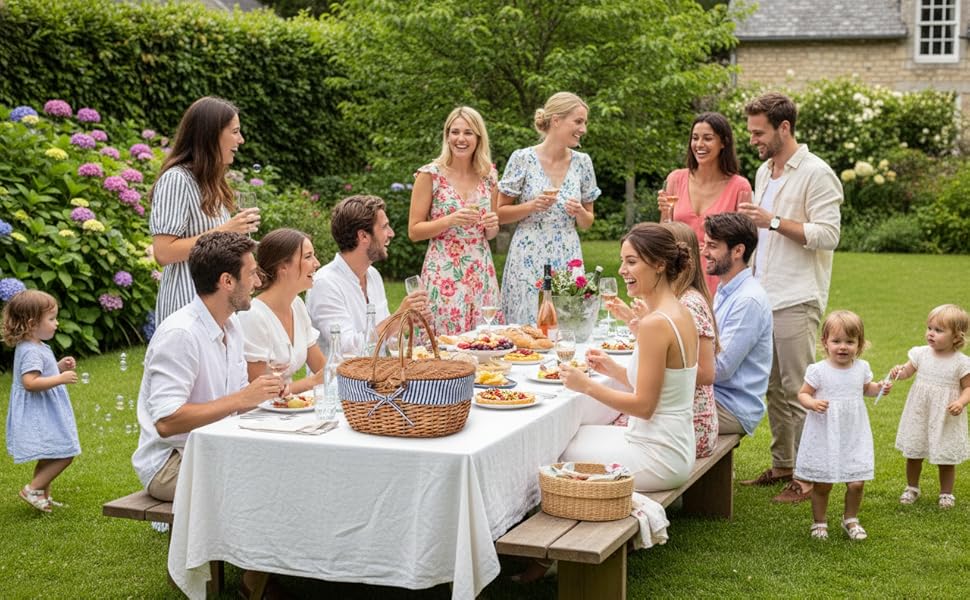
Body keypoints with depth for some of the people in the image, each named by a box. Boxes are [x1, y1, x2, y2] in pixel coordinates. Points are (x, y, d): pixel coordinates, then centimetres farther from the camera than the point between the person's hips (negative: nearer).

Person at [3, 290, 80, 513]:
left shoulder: (37, 347, 11)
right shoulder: (30, 351, -21)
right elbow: (30, 382, -32)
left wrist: (59, 367, 9)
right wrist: (61, 378, -29)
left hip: (44, 414, 11)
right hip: (39, 417, -11)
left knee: (50, 458, 20)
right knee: (64, 454, -10)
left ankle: (44, 496, 29)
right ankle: (32, 490, -2)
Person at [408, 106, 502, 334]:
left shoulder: (488, 176, 8)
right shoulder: (430, 175, -5)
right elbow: (414, 231, -5)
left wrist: (493, 225, -3)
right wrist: (450, 220, -18)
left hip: (481, 272, 4)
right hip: (443, 274, -4)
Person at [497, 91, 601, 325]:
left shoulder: (582, 162, 6)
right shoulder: (523, 158, -5)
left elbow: (587, 222, 13)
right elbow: (500, 214, -1)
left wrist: (579, 212, -8)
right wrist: (533, 206, -15)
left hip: (567, 260, 3)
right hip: (529, 260, -3)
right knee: (526, 325, -1)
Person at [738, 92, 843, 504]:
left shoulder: (816, 174, -10)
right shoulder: (765, 172, 17)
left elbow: (828, 235, -17)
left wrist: (774, 221, -19)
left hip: (796, 300, -8)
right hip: (763, 296, 8)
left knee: (799, 391, -5)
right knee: (773, 388, 13)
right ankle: (782, 464, 22)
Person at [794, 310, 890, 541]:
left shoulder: (861, 368, 1)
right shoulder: (818, 370, -11)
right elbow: (802, 394, -5)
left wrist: (879, 388, -1)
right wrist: (813, 403, -25)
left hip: (854, 436, 3)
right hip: (824, 437, -3)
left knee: (856, 483, 3)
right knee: (821, 485, 6)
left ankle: (850, 520, 27)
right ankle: (819, 522, 27)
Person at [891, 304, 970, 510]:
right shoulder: (921, 354, -4)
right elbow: (908, 371, 8)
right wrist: (899, 372, -15)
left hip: (945, 419, -3)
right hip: (919, 414, 3)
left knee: (946, 457, 8)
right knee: (913, 454, 14)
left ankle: (946, 493, 28)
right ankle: (912, 488, 34)